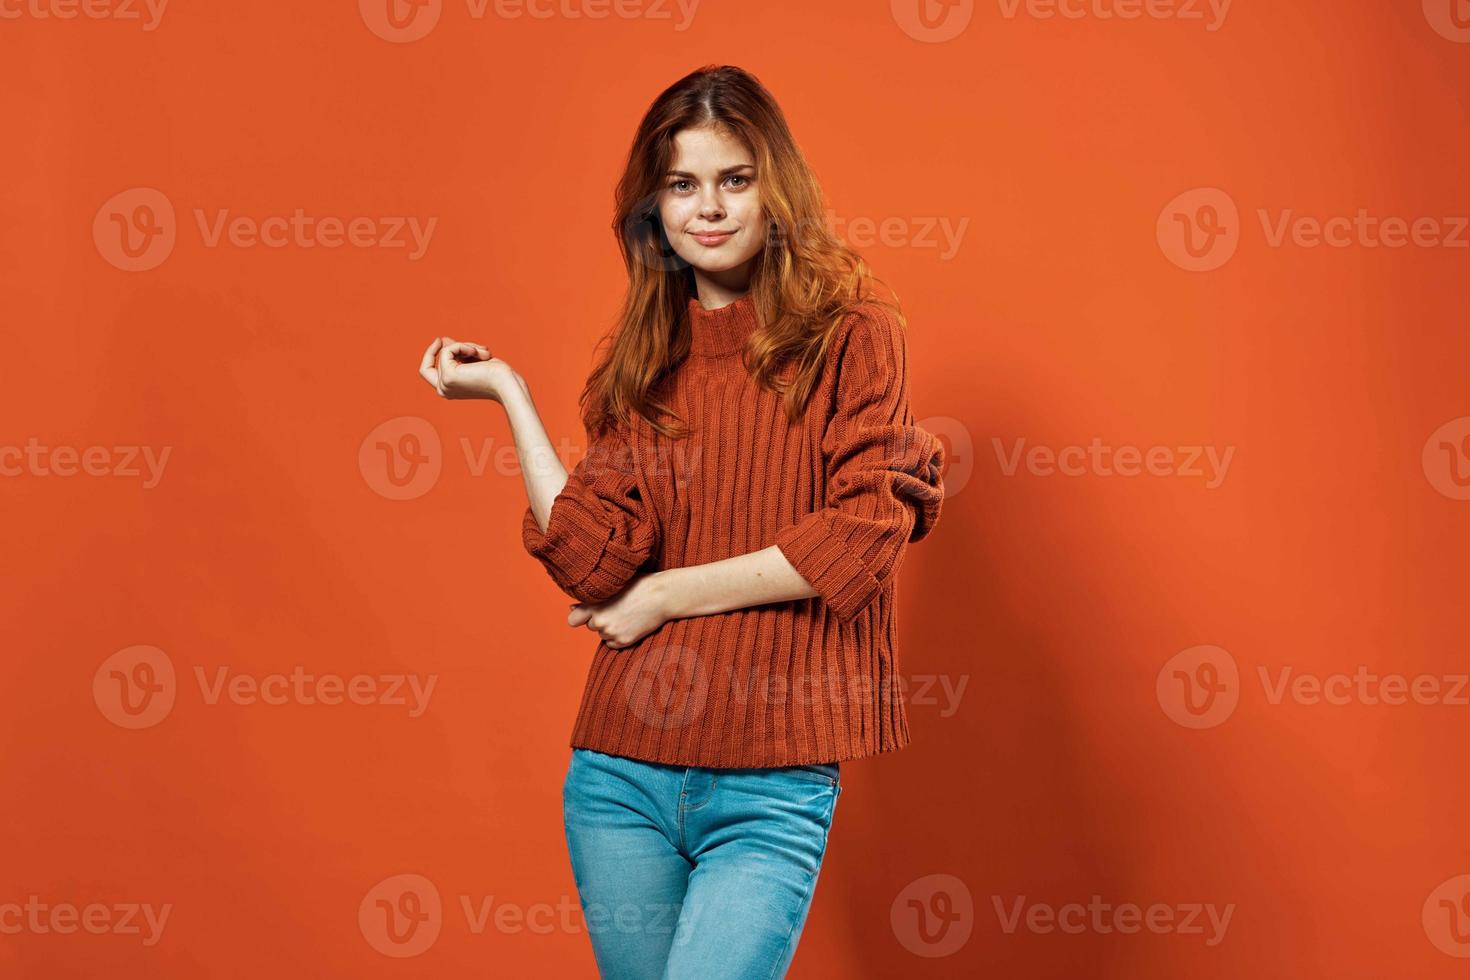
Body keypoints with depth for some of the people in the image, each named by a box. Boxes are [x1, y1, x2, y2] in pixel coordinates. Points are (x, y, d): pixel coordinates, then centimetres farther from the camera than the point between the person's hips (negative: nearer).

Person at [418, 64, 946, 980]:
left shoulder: (850, 334, 0)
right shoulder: (645, 361, 10)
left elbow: (865, 535, -12)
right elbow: (592, 563, -3)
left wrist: (671, 596, -6)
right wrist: (509, 394, -2)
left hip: (772, 790, -4)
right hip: (623, 772, 4)